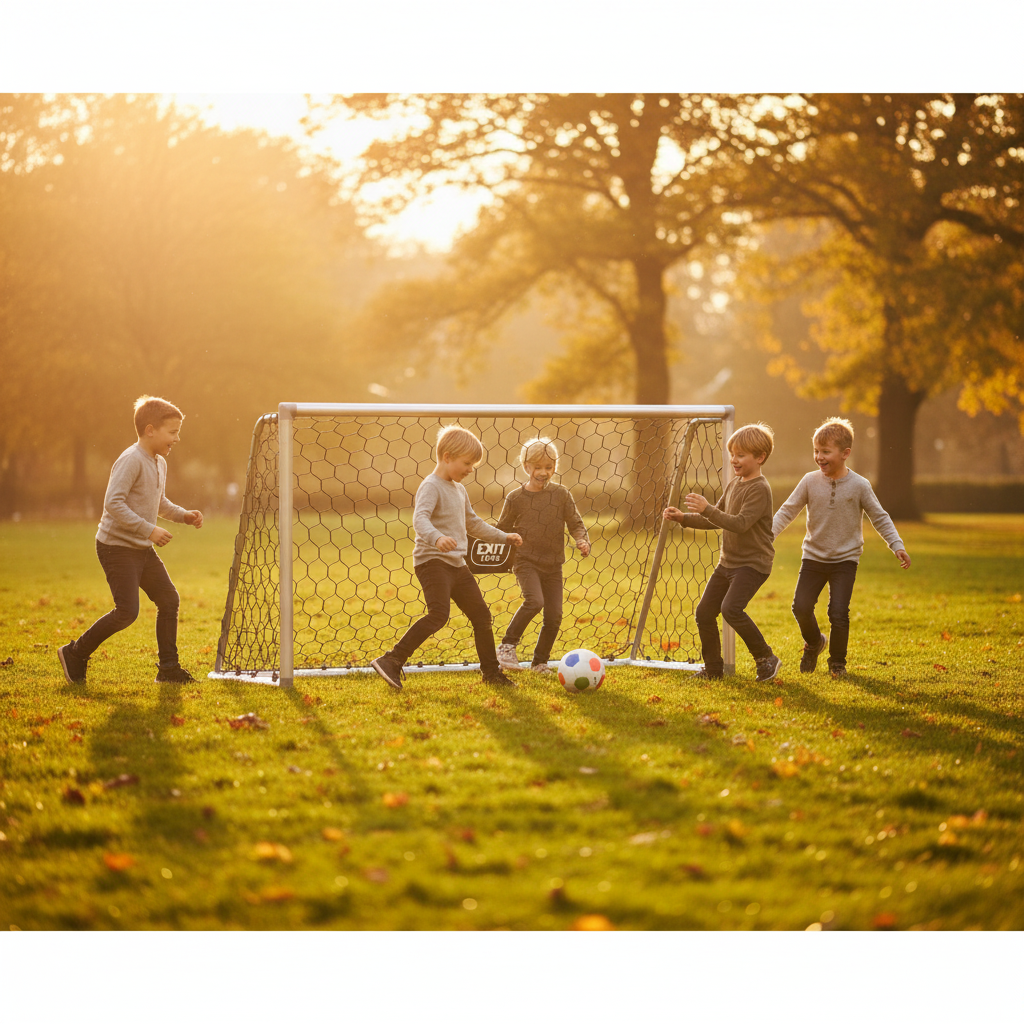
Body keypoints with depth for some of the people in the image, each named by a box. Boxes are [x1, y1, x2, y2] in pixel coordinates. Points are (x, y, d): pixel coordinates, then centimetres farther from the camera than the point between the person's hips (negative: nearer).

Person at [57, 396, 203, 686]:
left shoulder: (160, 463, 11)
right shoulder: (131, 460, -19)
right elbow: (113, 503, -26)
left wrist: (183, 514, 11)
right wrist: (149, 530, -27)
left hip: (143, 549, 9)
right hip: (117, 547, -9)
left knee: (169, 600, 6)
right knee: (127, 611, -13)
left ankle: (168, 667, 15)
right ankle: (75, 653, 3)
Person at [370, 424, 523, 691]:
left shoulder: (459, 490, 17)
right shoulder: (431, 487, -11)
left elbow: (472, 523, 33)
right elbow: (420, 519, -29)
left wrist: (503, 537, 35)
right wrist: (436, 538, -48)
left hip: (457, 564, 9)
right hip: (432, 561, -9)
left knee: (481, 614, 12)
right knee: (439, 614, -25)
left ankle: (491, 671, 27)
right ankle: (391, 662, -24)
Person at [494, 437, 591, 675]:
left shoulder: (561, 494, 2)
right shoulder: (516, 498, -2)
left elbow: (575, 523, 4)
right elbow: (502, 530, 8)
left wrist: (582, 540, -15)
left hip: (553, 565, 3)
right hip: (526, 561, -3)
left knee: (554, 616, 1)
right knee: (534, 601, -25)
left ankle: (540, 662, 19)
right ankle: (508, 645, -8)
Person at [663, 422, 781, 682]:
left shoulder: (760, 489, -15)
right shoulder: (733, 485, 13)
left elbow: (740, 523, -27)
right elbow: (715, 521, 19)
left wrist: (707, 509, -33)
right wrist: (683, 518, 6)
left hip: (753, 563, -9)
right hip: (728, 561, 9)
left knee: (731, 608, -25)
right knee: (704, 612, 5)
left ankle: (766, 658, -9)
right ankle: (713, 669, 18)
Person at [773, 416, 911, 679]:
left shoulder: (859, 485, -7)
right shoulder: (810, 482, -3)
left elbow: (880, 518, 1)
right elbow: (788, 510, -1)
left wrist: (897, 546, -8)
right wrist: (767, 534, -14)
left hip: (845, 559, -2)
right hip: (813, 557, 2)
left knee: (838, 613, -12)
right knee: (801, 607, -7)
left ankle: (838, 661, 13)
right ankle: (814, 642, 26)